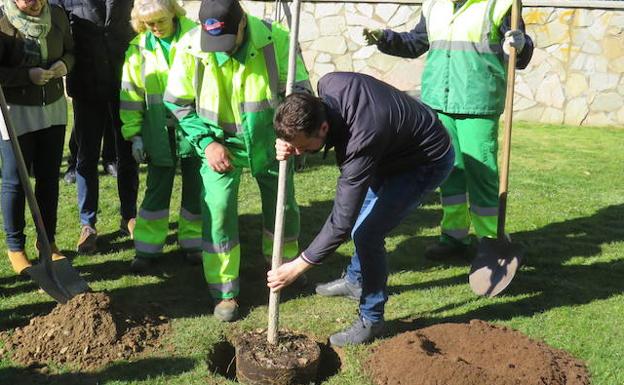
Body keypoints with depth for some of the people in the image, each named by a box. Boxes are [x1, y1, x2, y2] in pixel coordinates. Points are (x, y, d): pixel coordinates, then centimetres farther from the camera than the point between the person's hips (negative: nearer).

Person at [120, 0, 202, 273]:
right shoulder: (138, 48, 1)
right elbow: (131, 95, 5)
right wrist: (134, 134, 4)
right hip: (159, 131, 1)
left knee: (195, 188, 9)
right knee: (157, 189, 6)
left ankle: (193, 242, 25)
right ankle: (147, 248, 16)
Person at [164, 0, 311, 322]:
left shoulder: (275, 38, -23)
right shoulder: (190, 47, -21)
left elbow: (299, 89, -13)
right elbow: (177, 103, -8)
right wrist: (206, 142, -17)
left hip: (268, 140, 1)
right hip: (220, 143, -1)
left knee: (283, 205, 15)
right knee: (218, 211, -9)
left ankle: (284, 264, 45)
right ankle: (225, 293, 8)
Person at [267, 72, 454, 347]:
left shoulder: (362, 143, -41)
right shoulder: (328, 85, -23)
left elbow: (342, 221, -35)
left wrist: (296, 268, -28)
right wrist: (292, 144, -22)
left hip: (428, 162, -9)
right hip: (397, 146, 9)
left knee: (367, 233, -16)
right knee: (361, 211, 22)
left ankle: (371, 320, 4)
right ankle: (356, 279, 46)